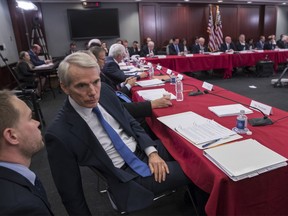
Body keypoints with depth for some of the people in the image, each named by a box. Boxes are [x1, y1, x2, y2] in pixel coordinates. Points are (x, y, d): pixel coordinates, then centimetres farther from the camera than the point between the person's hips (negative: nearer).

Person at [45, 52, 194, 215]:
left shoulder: (105, 91, -6)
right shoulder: (59, 135, -22)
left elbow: (132, 123, 5)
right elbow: (70, 193, -11)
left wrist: (152, 151, -9)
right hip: (127, 174, -5)